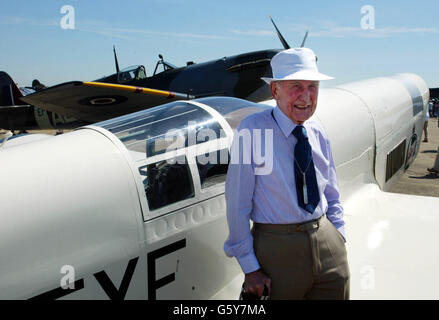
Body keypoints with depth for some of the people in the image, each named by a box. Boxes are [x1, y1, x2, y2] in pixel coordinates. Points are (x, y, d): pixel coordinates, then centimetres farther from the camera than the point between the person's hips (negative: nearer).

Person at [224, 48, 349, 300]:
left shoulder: (318, 134, 5)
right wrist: (250, 268, -11)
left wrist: (339, 241, 6)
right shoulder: (252, 130, -12)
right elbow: (238, 204, -12)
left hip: (327, 241, 5)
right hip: (278, 248, -5)